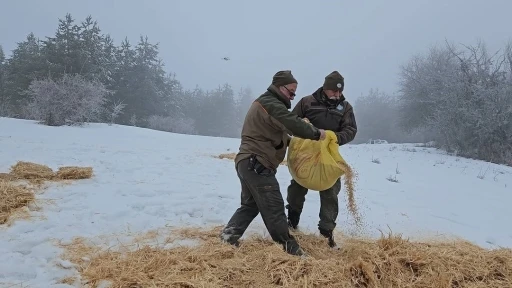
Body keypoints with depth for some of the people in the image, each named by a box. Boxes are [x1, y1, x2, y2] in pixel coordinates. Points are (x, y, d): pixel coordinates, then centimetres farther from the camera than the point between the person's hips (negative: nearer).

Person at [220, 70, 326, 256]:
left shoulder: (264, 103, 22)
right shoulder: (271, 104, -13)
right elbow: (293, 124, -23)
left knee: (250, 204, 19)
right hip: (257, 164, -11)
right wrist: (316, 133, -10)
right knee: (274, 208, -6)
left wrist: (291, 141, 11)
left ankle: (228, 235, 12)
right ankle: (289, 248, -1)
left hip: (248, 163, 11)